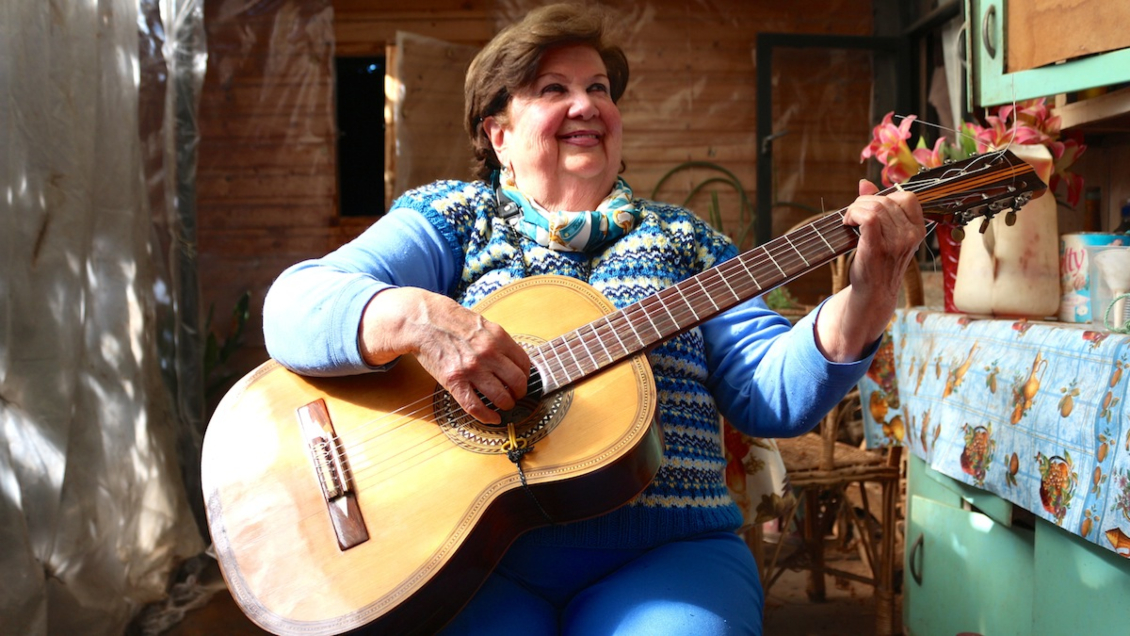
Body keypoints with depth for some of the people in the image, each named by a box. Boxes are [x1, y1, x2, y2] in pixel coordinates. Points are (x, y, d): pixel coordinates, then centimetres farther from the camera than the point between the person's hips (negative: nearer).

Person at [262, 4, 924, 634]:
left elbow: (772, 394, 6)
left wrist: (868, 298, -11)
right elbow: (294, 308, -4)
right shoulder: (453, 216, 9)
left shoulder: (683, 238, 15)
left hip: (663, 551, 2)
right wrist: (412, 317, -24)